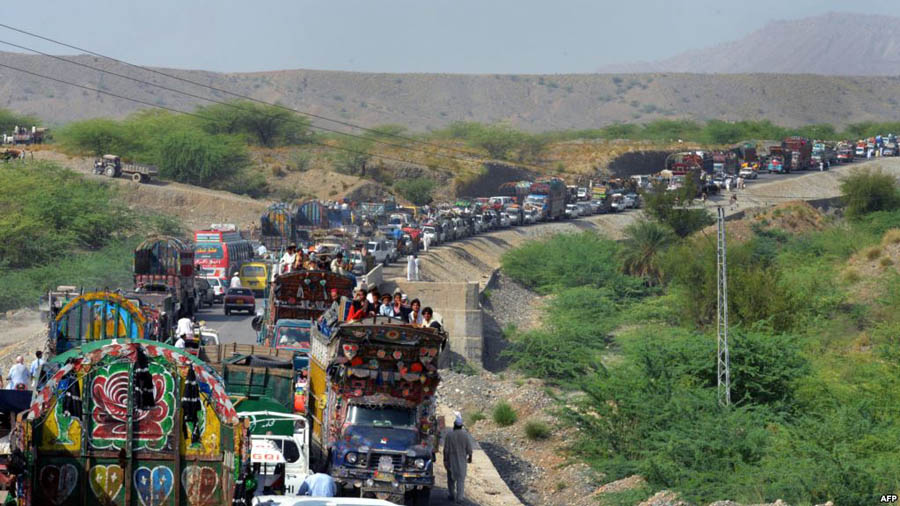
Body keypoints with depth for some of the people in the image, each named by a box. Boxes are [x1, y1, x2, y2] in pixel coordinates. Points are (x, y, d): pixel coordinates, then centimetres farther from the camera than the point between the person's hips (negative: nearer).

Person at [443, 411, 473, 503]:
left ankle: (452, 495, 23)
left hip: (451, 460, 0)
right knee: (461, 479, 2)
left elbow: (446, 450, -9)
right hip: (462, 460, 0)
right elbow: (469, 448, -4)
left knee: (451, 478, 16)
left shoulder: (449, 435, -10)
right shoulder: (465, 435, -8)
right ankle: (459, 497, -6)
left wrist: (445, 460, -2)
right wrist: (470, 457, 12)